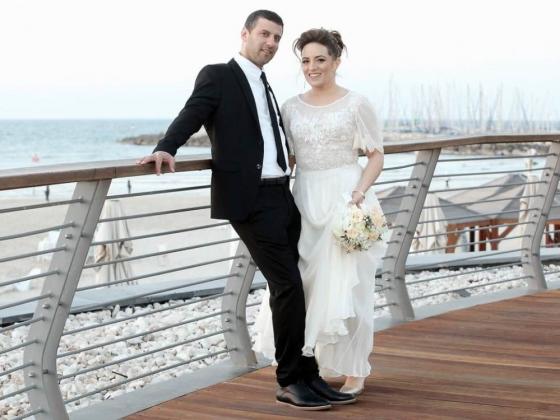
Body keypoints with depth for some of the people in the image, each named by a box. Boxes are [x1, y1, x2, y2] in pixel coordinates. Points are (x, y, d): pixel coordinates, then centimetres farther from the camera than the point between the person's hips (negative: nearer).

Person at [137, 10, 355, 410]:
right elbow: (191, 115, -16)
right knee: (287, 286, -9)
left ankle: (308, 375, 15)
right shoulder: (218, 76, -1)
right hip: (249, 199, -8)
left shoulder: (265, 87, 22)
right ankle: (291, 381, 2)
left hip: (282, 196, 8)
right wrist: (166, 148, -32)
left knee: (298, 288, 7)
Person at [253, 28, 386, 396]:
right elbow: (288, 157, 15)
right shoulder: (292, 108, 10)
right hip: (304, 201, 4)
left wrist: (360, 192, -15)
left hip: (345, 199, -4)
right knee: (300, 283, 0)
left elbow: (377, 156, -1)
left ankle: (355, 372, 10)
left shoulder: (356, 104, -1)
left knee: (347, 286, -2)